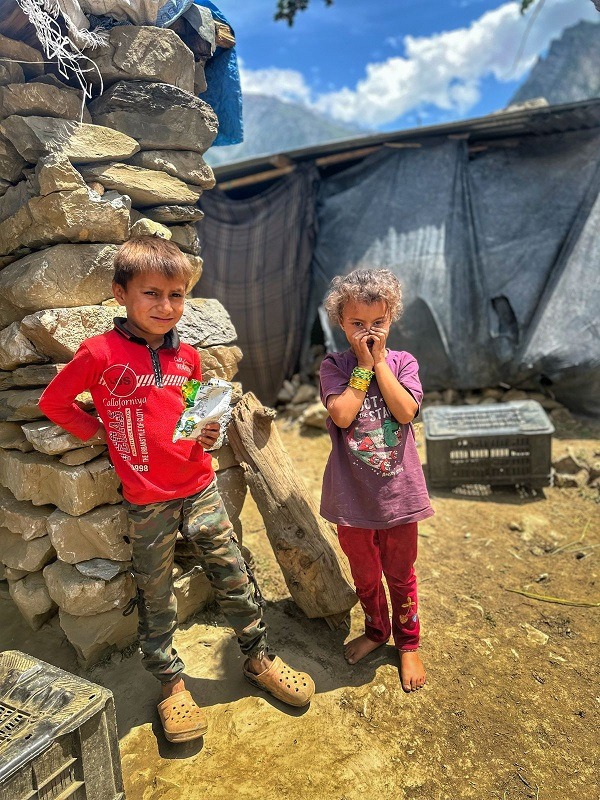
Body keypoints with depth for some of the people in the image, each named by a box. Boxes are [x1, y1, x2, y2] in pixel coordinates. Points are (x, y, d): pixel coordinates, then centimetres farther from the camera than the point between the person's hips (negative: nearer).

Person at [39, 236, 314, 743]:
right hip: (147, 501, -3)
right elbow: (53, 402, 0)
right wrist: (101, 433, -4)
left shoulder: (187, 356, 3)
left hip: (200, 488, 4)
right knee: (155, 597, 13)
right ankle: (172, 684, 34)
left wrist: (208, 434, -5)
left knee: (234, 578, 11)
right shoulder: (100, 353, -11)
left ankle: (259, 659, 33)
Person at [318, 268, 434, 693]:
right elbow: (342, 414, -20)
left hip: (397, 492, 0)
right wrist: (363, 365, -16)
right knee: (364, 574, 20)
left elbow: (405, 411, -18)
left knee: (400, 574, 16)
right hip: (352, 494, 1)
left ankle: (408, 643, 39)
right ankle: (376, 631, 46)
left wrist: (379, 362, -16)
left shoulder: (403, 362, -3)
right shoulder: (335, 366, -5)